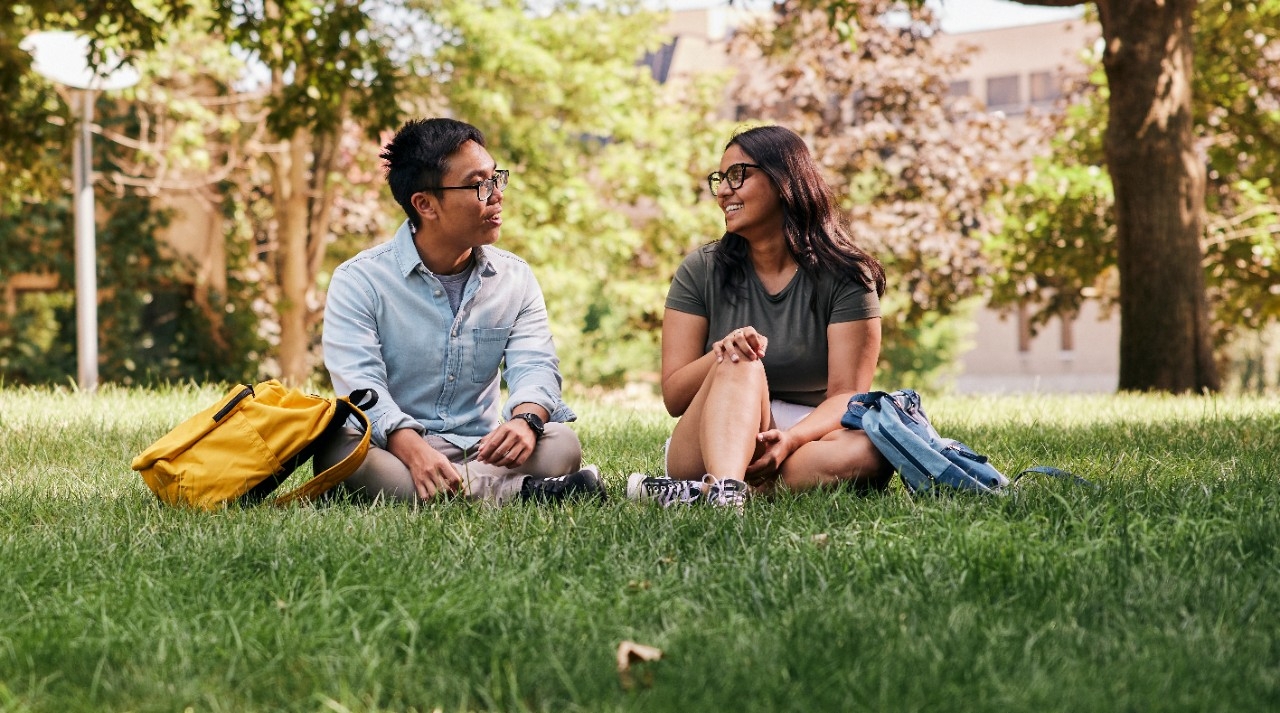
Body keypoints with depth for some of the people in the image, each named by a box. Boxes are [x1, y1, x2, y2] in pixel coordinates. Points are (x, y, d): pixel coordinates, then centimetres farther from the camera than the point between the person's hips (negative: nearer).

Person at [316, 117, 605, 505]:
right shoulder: (359, 280, -3)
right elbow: (361, 384, -16)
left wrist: (526, 419, -30)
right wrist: (414, 451, -37)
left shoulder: (516, 278, 10)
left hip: (480, 451, 2)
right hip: (394, 451, -2)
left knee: (561, 444, -24)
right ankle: (518, 490, -38)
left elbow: (534, 365, -3)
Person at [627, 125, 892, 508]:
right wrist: (722, 352, -23)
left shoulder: (844, 277, 0)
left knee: (868, 451, -33)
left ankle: (699, 492, -43)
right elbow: (674, 397, -1)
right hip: (706, 449, 1)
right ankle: (725, 490, -57)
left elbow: (847, 395, -10)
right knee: (741, 366, -29)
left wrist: (792, 438, -31)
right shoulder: (701, 271, 4)